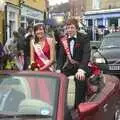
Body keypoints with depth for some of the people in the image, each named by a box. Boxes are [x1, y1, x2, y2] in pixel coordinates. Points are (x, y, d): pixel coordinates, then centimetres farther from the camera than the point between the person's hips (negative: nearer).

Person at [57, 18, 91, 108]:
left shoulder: (84, 38, -11)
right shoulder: (64, 39, 3)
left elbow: (87, 54, -23)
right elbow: (62, 55, 2)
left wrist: (81, 69, -38)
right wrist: (59, 69, -15)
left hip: (82, 65, -5)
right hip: (70, 65, 5)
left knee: (80, 79, -32)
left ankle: (78, 105, -19)